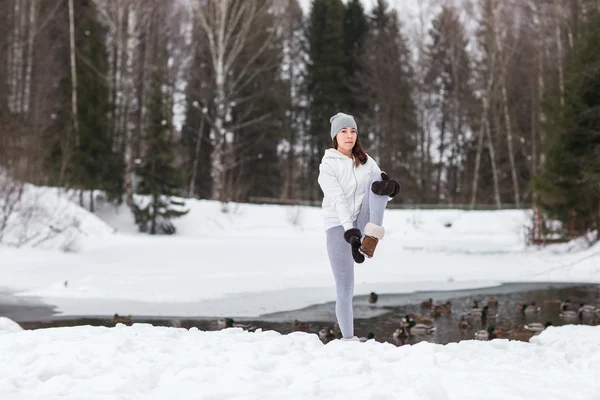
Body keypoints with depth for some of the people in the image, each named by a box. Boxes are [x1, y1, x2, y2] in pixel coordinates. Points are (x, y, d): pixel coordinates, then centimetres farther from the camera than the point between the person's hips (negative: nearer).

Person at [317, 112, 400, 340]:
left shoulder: (366, 161, 9)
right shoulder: (328, 165, -5)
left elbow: (383, 190, 3)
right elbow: (338, 199, -17)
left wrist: (390, 187, -22)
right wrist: (349, 229, -30)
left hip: (363, 220, 3)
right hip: (339, 225, -3)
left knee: (377, 178, -19)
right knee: (345, 290, -10)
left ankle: (371, 239, -33)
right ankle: (348, 338, 3)